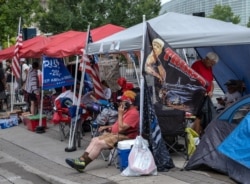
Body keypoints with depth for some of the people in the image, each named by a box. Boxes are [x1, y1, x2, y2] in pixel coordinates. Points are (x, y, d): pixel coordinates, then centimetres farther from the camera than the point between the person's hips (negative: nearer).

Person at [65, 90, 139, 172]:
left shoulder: (133, 113, -15)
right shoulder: (126, 110, 18)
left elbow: (121, 128, -22)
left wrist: (120, 114, -15)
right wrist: (106, 127, 14)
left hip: (124, 136, -10)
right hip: (114, 133, 10)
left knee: (99, 143, -22)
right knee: (95, 140, -6)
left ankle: (83, 163, -20)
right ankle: (81, 159, -17)